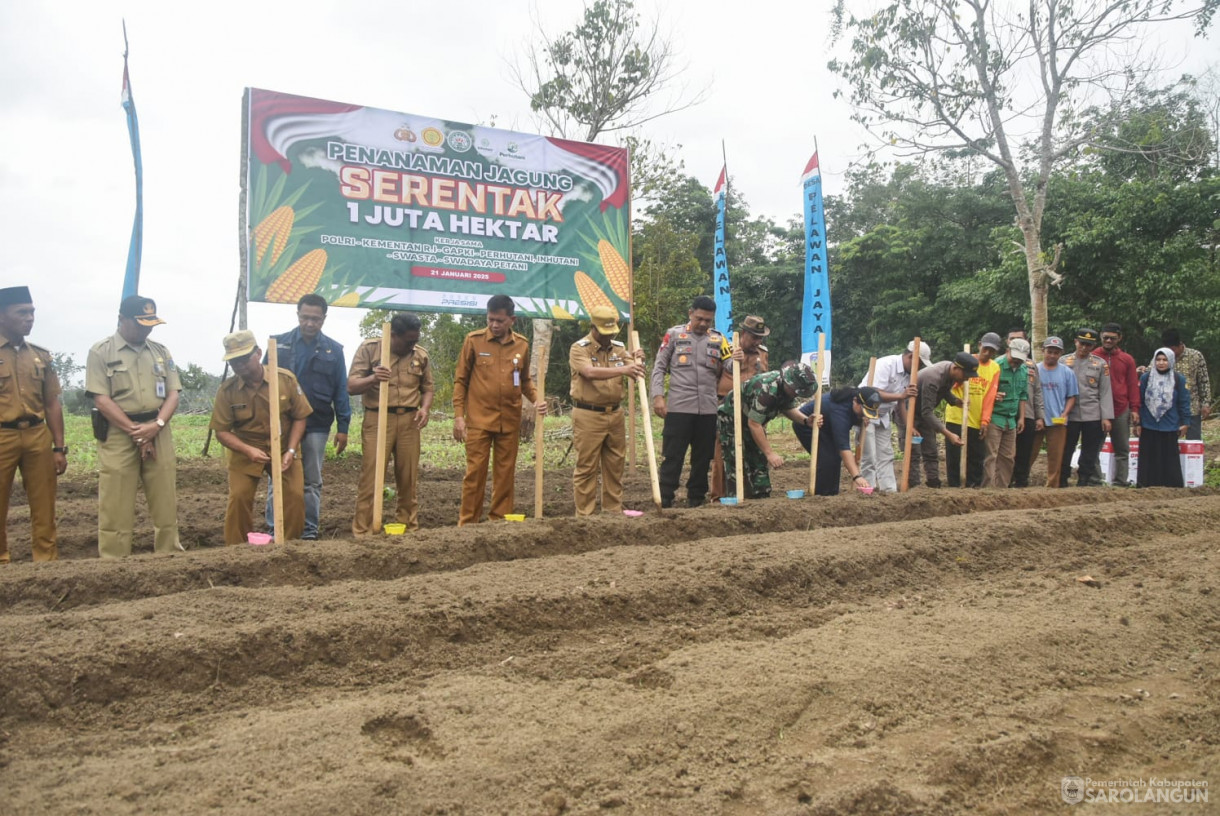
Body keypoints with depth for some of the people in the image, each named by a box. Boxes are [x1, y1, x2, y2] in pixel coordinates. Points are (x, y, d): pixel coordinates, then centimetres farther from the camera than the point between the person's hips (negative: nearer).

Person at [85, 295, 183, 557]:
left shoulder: (161, 351, 12)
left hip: (159, 433, 4)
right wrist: (135, 431, -14)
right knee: (116, 507, -1)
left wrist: (156, 425, -11)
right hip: (118, 434, -4)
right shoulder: (101, 352, -1)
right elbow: (101, 399, -8)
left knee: (166, 503, 7)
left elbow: (173, 394, 8)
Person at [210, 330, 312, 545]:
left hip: (283, 449, 0)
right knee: (239, 497, -10)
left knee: (295, 495, -8)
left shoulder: (286, 379, -13)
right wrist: (248, 450, -25)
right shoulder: (227, 390, -12)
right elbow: (222, 431, -8)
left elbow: (299, 418, -4)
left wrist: (290, 451, -15)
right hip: (245, 452, 0)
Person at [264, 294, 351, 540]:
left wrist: (343, 427, 2)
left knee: (312, 482, 7)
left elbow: (341, 391, 6)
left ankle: (309, 531, 15)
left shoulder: (333, 350, 5)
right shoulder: (278, 344, 3)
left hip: (316, 426, 0)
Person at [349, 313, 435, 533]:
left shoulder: (420, 354, 8)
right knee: (371, 477, -5)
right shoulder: (369, 348, -1)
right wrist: (372, 378, -24)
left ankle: (409, 527, 18)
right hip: (377, 420, -3)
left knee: (409, 478, 6)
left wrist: (425, 408, -2)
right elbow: (351, 386, -4)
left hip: (409, 421, 3)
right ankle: (362, 532, 3)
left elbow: (428, 387, 19)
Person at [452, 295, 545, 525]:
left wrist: (536, 398, -1)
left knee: (506, 472, 7)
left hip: (510, 421, 3)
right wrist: (458, 415, -4)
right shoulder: (473, 340, -1)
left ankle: (500, 521, 17)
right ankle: (467, 523, 7)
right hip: (479, 419, -3)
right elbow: (460, 380, 2)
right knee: (475, 471, -2)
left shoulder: (522, 344, 7)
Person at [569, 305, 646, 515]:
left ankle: (614, 511, 20)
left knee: (615, 466, 10)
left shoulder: (619, 347, 11)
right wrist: (623, 369, -38)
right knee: (586, 468, 0)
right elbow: (591, 372, -26)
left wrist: (637, 362, -17)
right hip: (588, 415, -6)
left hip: (615, 414, 6)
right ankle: (585, 514, 6)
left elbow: (635, 375, 6)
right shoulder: (579, 348, -7)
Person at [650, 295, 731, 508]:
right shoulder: (674, 335, 3)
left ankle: (696, 500, 21)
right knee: (673, 456, -1)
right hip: (678, 407, -3)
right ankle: (665, 500, 4)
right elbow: (659, 368, 3)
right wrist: (658, 396, -8)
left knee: (703, 457, 9)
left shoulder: (718, 339, 12)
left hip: (708, 409, 3)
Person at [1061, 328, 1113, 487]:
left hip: (1093, 416, 1)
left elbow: (1105, 392, 4)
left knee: (1089, 455, 4)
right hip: (1069, 415, 0)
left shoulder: (1100, 364, 7)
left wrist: (1106, 417, -3)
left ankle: (1084, 483, 13)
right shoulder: (1064, 361, 6)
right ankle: (1061, 483, 9)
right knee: (1065, 452, 1)